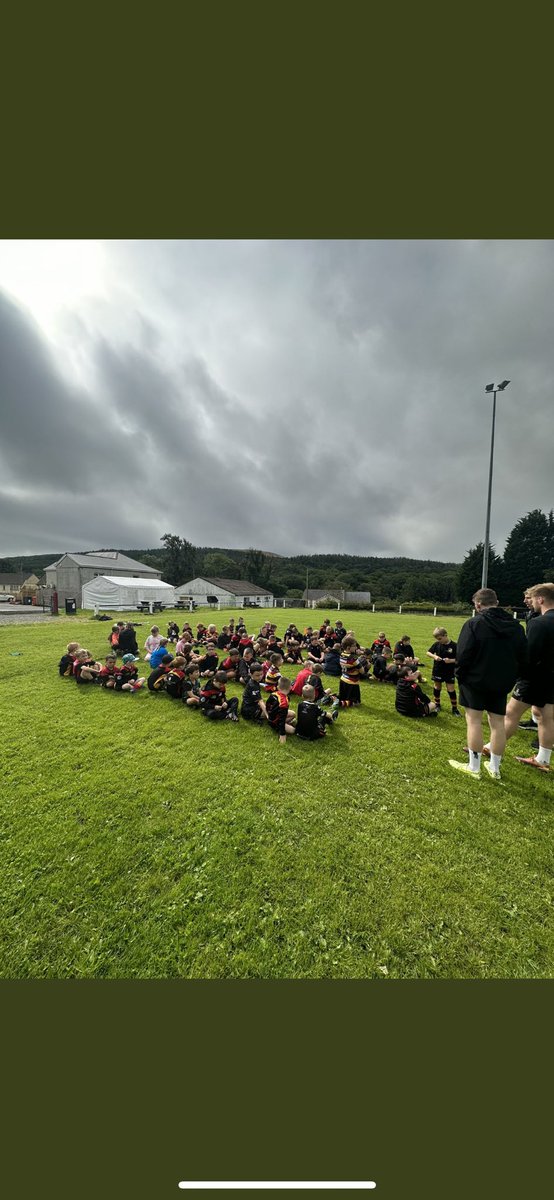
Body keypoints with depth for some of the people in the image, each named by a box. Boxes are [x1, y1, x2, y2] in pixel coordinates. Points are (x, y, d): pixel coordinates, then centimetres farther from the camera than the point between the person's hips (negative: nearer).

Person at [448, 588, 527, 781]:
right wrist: (513, 678, 17)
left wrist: (460, 676, -4)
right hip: (502, 684, 6)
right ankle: (494, 768, 25)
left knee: (474, 721, 3)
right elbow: (523, 658, 10)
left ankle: (474, 767, 12)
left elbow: (463, 655, -17)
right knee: (498, 723, 13)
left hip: (475, 681, -6)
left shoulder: (474, 623, -14)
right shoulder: (516, 626, 6)